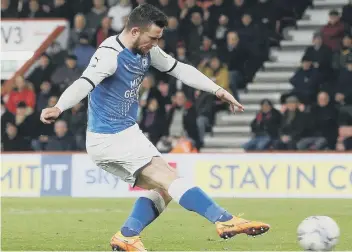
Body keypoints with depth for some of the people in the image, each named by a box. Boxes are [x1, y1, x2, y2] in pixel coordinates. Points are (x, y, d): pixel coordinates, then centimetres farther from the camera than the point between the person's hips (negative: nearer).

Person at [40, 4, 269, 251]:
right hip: (111, 139, -10)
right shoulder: (110, 54, -20)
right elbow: (85, 83, -36)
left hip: (126, 134, 10)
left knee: (163, 189, 10)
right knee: (169, 179, -14)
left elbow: (179, 69, 17)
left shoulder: (146, 51, 7)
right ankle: (225, 221, -19)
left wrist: (218, 90, 12)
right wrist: (58, 108, -54)